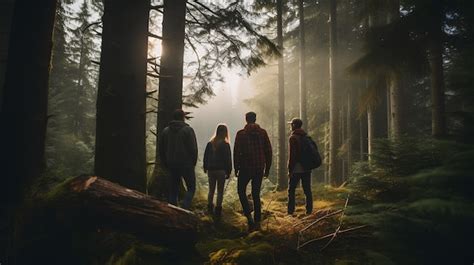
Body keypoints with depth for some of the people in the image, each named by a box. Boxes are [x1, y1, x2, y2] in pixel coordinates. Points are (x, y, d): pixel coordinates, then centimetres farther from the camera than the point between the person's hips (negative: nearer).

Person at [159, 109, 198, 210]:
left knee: (172, 189, 12)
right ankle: (185, 208, -10)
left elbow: (161, 149, 11)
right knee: (191, 188, 5)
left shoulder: (165, 131, 8)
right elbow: (193, 148, -10)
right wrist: (193, 162, 2)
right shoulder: (188, 130, -8)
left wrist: (166, 164, 16)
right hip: (186, 164, -5)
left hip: (171, 165, 5)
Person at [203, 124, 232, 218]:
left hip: (211, 170, 4)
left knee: (211, 190, 15)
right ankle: (218, 209, 5)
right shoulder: (225, 144, -9)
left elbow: (205, 157, 9)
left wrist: (205, 168, 19)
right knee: (220, 191, 5)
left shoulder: (210, 143, 3)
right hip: (221, 170, -4)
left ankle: (210, 208, 21)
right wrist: (228, 171, -1)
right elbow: (228, 159, -8)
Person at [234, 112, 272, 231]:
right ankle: (257, 221, 13)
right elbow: (268, 151, 5)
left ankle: (248, 215, -6)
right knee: (256, 194, 12)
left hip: (245, 167, -3)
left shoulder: (241, 134, -4)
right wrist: (267, 168, 11)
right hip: (259, 168, 3)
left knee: (241, 190, 13)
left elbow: (237, 152, -6)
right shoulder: (263, 133, 4)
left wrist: (236, 168, 2)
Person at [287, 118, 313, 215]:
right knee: (307, 190, 10)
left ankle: (291, 210, 2)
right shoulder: (306, 136, 12)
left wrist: (290, 169, -11)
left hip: (297, 169, -6)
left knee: (291, 190, 3)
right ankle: (309, 210, 11)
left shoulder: (293, 137, -10)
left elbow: (292, 155, -15)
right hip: (307, 168, 6)